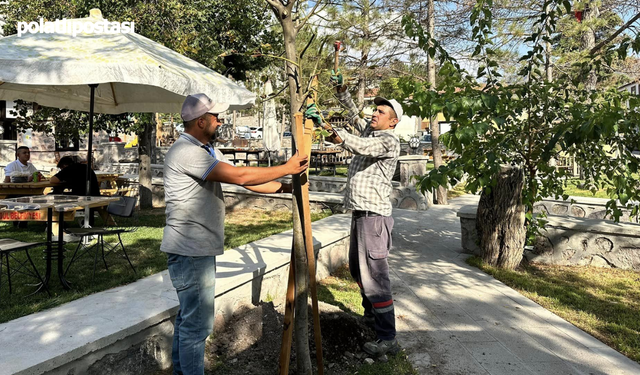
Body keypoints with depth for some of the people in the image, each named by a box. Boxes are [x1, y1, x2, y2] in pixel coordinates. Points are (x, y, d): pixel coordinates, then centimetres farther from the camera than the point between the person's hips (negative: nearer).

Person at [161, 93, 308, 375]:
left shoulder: (208, 150, 13)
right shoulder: (185, 151, -19)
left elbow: (245, 181, 10)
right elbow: (239, 176, -24)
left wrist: (283, 187, 4)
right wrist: (286, 168, -15)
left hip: (200, 248, 11)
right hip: (190, 251, -10)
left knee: (189, 315, 21)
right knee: (197, 322, -2)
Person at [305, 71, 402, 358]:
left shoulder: (389, 140, -12)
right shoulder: (369, 130, 15)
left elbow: (360, 147, -28)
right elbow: (353, 115, 29)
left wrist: (326, 125, -33)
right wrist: (341, 91, 15)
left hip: (374, 216, -10)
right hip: (359, 213, 10)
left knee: (374, 275, -10)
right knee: (357, 269, 20)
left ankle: (388, 339, -3)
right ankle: (371, 316, 37)